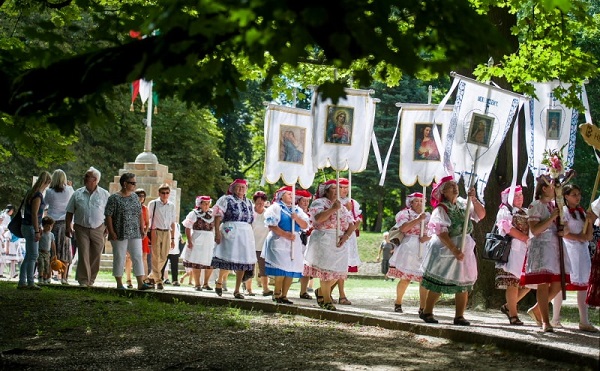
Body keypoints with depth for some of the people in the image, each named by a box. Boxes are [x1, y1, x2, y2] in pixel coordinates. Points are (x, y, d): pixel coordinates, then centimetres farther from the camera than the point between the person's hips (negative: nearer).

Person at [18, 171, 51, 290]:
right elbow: (34, 214, -21)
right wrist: (37, 231, -20)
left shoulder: (32, 192, 11)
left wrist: (39, 227, 26)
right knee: (33, 256, -4)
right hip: (31, 227, -10)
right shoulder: (38, 195, -18)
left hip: (28, 226, 10)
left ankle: (22, 282, 14)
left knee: (29, 256, 12)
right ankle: (30, 283, 0)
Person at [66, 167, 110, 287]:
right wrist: (68, 227, 1)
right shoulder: (77, 194, 5)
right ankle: (83, 280, -5)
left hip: (98, 229, 0)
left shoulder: (104, 194, 3)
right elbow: (70, 212, 8)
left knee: (96, 256, 4)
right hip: (81, 229, 0)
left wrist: (108, 227, -1)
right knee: (83, 255, -7)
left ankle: (91, 280, 16)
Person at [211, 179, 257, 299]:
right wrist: (217, 232, -18)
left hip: (246, 234, 5)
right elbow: (218, 217, -7)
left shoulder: (249, 203, 19)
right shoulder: (226, 200, 2)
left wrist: (250, 237, 14)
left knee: (243, 262, 2)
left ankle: (237, 290, 9)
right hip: (230, 233, -5)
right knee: (227, 259, -10)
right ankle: (219, 282, 14)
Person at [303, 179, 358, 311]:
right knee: (326, 270, -9)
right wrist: (333, 209, -18)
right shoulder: (319, 203, 1)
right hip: (323, 240, -6)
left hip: (340, 242, 6)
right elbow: (318, 218, -18)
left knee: (338, 271, 4)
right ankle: (327, 300, -2)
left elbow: (351, 224, 14)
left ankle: (320, 291, 26)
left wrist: (346, 235, -5)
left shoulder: (342, 206, 21)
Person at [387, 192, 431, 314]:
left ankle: (422, 308, -1)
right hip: (409, 249, -4)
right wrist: (418, 219, -15)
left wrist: (427, 237, -13)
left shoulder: (428, 216, 17)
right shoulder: (405, 214, 4)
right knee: (405, 278, -6)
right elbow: (403, 228, -13)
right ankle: (398, 303, 13)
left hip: (425, 250, 4)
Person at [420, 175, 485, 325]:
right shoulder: (441, 209, -9)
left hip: (466, 247, 6)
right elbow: (441, 233, -17)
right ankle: (427, 312, 12)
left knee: (464, 284, 4)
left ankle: (459, 316, 11)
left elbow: (481, 214, 4)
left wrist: (473, 199, -9)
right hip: (446, 249, -6)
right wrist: (455, 251, -22)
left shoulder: (463, 204, 8)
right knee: (438, 283, 0)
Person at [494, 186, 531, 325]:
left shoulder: (526, 213, 24)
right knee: (512, 281, -10)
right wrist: (526, 239, -15)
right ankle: (513, 315, -7)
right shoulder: (505, 211, 4)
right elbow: (508, 228, -11)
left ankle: (508, 306, 14)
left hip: (525, 250, 7)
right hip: (512, 249, -7)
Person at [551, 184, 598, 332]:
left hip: (582, 251, 6)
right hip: (567, 249, -6)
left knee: (582, 286, 0)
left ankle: (584, 321, -3)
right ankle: (555, 319, 3)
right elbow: (564, 233, -10)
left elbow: (589, 237, 11)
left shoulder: (582, 212, 17)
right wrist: (580, 238, -10)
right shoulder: (564, 211, -1)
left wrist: (590, 222, -2)